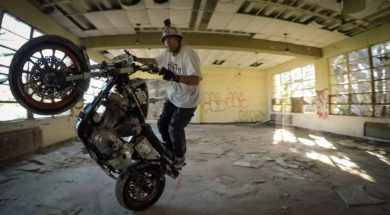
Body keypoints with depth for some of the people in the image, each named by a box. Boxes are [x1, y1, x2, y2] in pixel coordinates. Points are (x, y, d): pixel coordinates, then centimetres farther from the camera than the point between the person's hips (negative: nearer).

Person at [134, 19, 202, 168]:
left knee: (175, 128, -7)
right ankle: (169, 151, 34)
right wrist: (135, 59, 15)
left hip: (187, 101, -7)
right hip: (172, 97, 8)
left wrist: (175, 77, -48)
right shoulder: (167, 53, 1)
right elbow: (154, 61, 21)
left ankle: (180, 157, 21)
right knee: (162, 124, 9)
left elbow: (196, 79, -34)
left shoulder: (188, 53, -24)